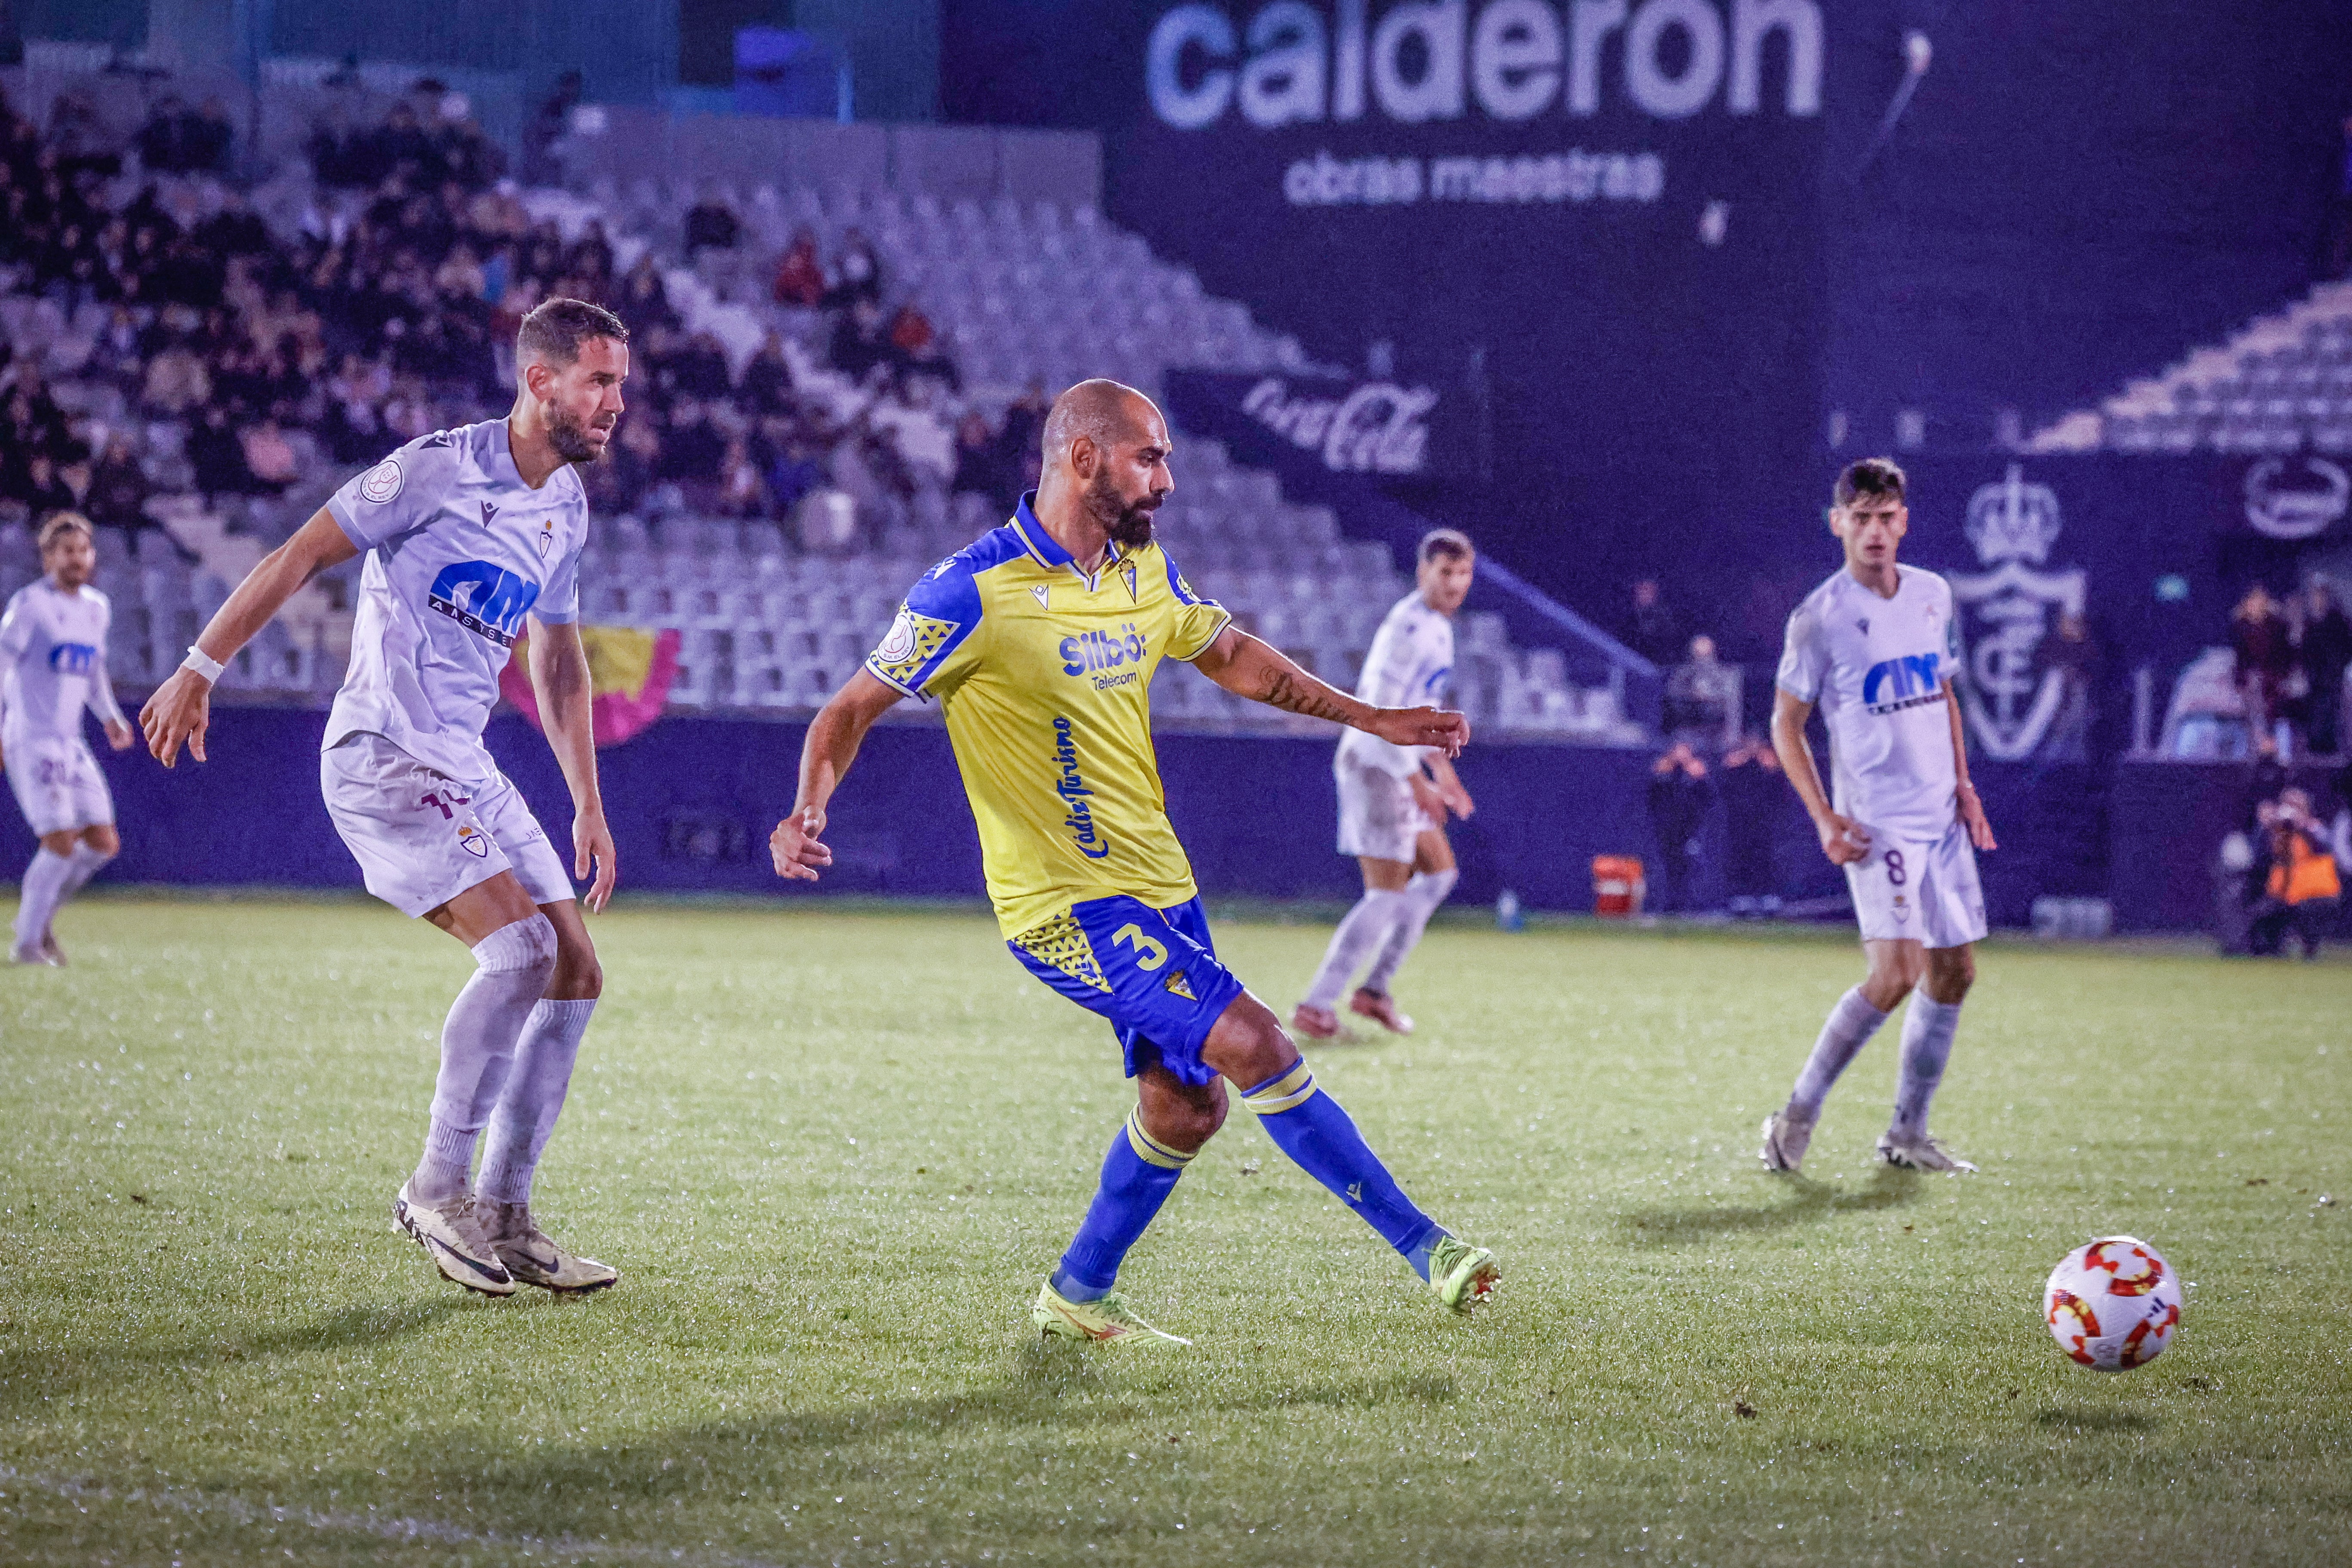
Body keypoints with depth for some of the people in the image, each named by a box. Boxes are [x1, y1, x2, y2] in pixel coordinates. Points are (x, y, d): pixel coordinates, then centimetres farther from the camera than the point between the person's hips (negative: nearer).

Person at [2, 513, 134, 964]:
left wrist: (111, 717, 10)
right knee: (62, 843, -14)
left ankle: (40, 914, 21)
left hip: (71, 743, 7)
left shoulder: (96, 607, 13)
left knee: (103, 843, 2)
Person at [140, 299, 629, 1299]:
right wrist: (199, 669, -8)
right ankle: (437, 1190, -12)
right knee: (523, 946, -22)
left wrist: (588, 803, 22)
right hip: (382, 758, -8)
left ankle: (503, 1217, 10)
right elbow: (302, 557, -8)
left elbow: (558, 661, 23)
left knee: (575, 974, 3)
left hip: (466, 767, 8)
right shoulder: (442, 469, -13)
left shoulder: (567, 506, 12)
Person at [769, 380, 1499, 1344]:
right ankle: (1422, 1245, -11)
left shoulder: (1143, 569, 6)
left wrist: (1373, 720, 24)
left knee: (1185, 1104, 7)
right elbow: (855, 708, -12)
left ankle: (1080, 1293, 26)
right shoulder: (976, 593, -16)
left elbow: (1228, 654, 24)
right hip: (1065, 902, -8)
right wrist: (809, 811, -30)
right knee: (1252, 1044, -17)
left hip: (1155, 884, 8)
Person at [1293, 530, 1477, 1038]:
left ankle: (1374, 990, 18)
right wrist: (1419, 784, -23)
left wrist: (1440, 765, 22)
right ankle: (1317, 1007, -8)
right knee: (1387, 894, -10)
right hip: (1375, 764, -10)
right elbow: (1379, 714, -25)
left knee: (1438, 873, 15)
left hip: (1397, 764, 10)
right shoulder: (1408, 628, -20)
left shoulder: (1438, 624, 13)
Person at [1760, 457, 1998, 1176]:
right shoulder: (1820, 618, -9)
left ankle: (1908, 1132, 18)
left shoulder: (1933, 596, 9)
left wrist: (1963, 785, 11)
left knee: (1955, 970, 7)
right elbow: (1786, 723, -3)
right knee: (1895, 973, -18)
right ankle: (1797, 1117, -7)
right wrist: (1825, 819, -11)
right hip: (1877, 822, -7)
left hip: (1941, 818, 7)